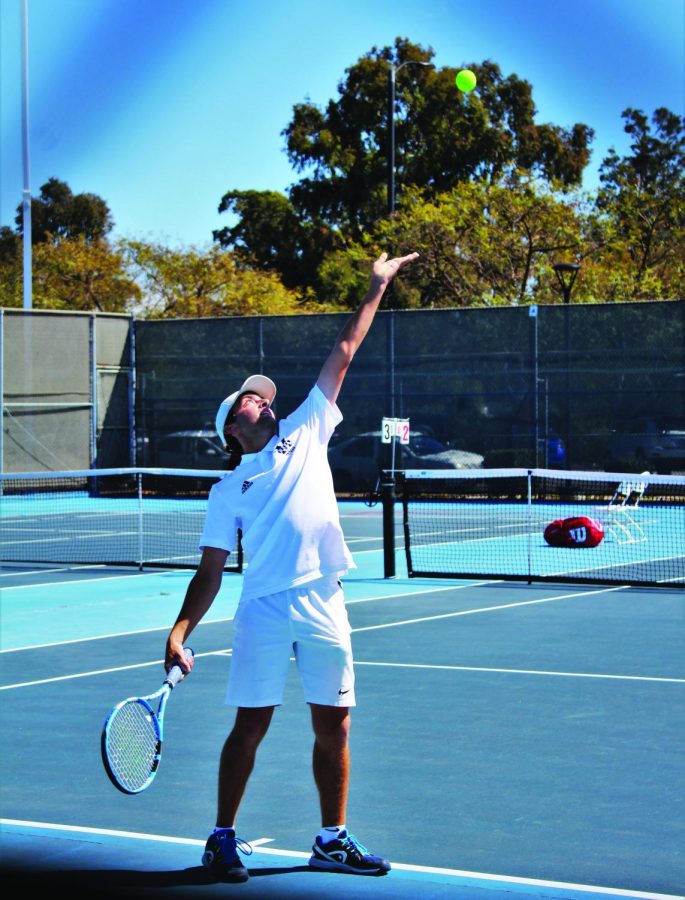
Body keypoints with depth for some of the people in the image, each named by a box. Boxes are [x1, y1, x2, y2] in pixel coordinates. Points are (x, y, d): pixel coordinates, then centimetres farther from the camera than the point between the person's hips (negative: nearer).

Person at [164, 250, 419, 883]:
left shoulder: (306, 433, 17)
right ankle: (224, 839, 11)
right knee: (251, 725, -2)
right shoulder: (228, 489, 11)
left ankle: (333, 839, 17)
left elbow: (343, 353, 18)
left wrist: (378, 287, 19)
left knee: (334, 726, 5)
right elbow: (210, 571, 6)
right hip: (263, 610, -2)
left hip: (323, 606, 2)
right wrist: (180, 632, -5)